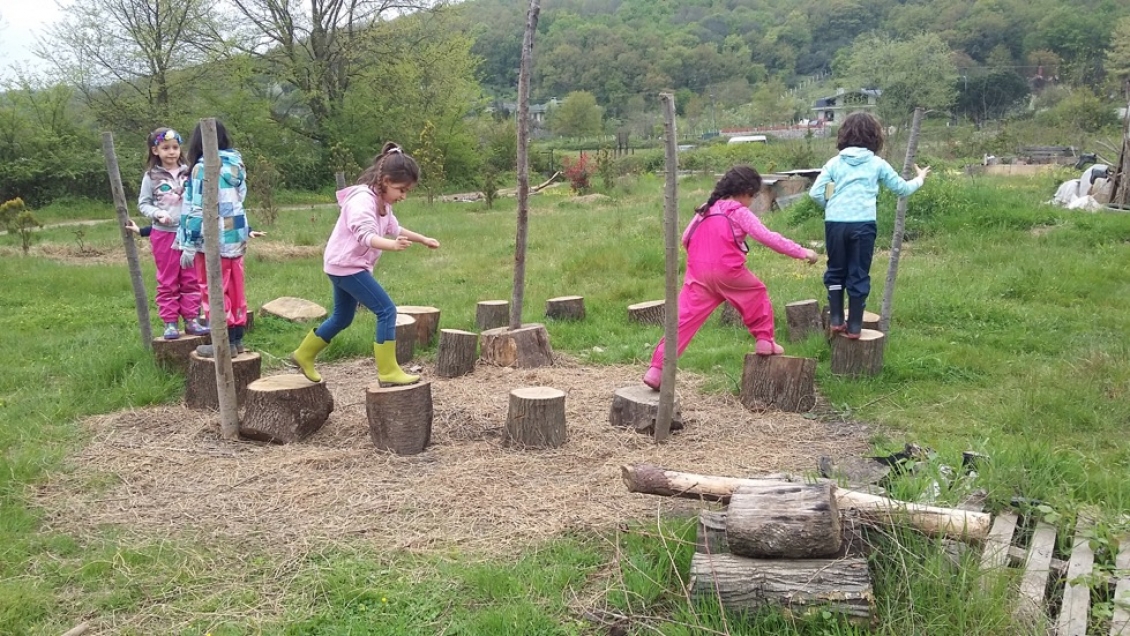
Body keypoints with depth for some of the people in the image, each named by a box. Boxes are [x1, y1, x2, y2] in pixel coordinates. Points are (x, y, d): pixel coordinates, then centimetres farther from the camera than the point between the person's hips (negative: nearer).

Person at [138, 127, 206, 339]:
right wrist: (157, 213, -16)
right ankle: (169, 323, 11)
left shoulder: (188, 173, 2)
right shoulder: (152, 176, -2)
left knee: (191, 280, 7)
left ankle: (191, 320, 16)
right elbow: (143, 204, 1)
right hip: (164, 234, -2)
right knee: (167, 282, 6)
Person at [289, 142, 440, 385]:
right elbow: (367, 235, -41)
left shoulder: (382, 202, 8)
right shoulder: (363, 200, -24)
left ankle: (303, 355, 38)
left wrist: (423, 239, 30)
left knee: (342, 318, 22)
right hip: (345, 265, -11)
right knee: (387, 311, -14)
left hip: (347, 266, 11)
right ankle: (388, 371, -9)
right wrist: (392, 245, -59)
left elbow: (394, 228, 26)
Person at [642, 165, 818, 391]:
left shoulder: (705, 209, 17)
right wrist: (802, 252, -2)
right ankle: (764, 341, 28)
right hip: (728, 272, -5)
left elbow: (686, 237, 17)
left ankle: (657, 368, -8)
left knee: (684, 319, 0)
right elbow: (767, 237, -7)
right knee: (757, 295, 23)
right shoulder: (739, 212, 0)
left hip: (698, 273, 5)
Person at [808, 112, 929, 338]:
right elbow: (902, 189, 19)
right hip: (863, 224, -1)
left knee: (835, 272, 16)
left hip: (835, 223, 1)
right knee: (859, 275, 7)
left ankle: (836, 321, 16)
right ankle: (854, 326, 11)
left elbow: (815, 193, 1)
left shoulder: (834, 162, 9)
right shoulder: (877, 164, 9)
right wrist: (919, 179, 40)